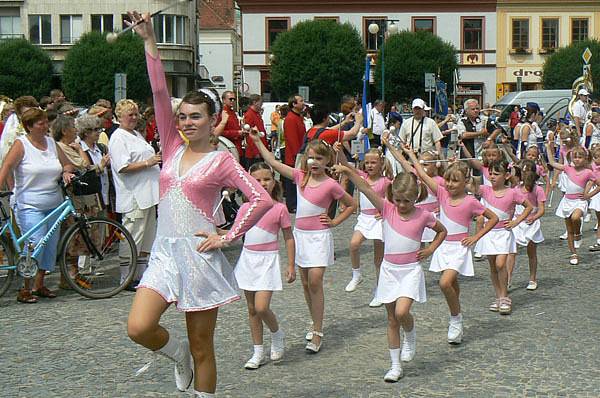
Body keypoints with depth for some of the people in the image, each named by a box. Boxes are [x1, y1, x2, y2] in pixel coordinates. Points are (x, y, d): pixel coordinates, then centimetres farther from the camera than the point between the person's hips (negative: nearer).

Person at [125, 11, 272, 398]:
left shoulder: (221, 160, -4)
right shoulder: (173, 147, 8)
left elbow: (261, 199, -12)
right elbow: (160, 92, 0)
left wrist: (229, 236, -12)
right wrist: (149, 41, -7)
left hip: (199, 255, -4)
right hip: (165, 250, 4)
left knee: (202, 347, 4)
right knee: (139, 328, -13)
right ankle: (179, 354, 20)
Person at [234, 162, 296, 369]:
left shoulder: (279, 208, -6)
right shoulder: (245, 208, 3)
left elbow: (289, 238, 0)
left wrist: (291, 265, -1)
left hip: (267, 260, -4)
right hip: (248, 259, 4)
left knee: (261, 308, -15)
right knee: (252, 309, 9)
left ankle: (277, 334, 15)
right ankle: (258, 352, 20)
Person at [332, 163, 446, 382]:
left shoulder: (423, 216, -5)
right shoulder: (387, 209, -4)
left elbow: (442, 231, 13)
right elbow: (366, 189, -16)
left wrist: (430, 249, -1)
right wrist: (348, 171, -27)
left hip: (410, 270, -2)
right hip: (389, 270, 2)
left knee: (401, 312, -21)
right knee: (392, 320, 7)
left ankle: (411, 337, 13)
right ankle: (395, 366, 17)